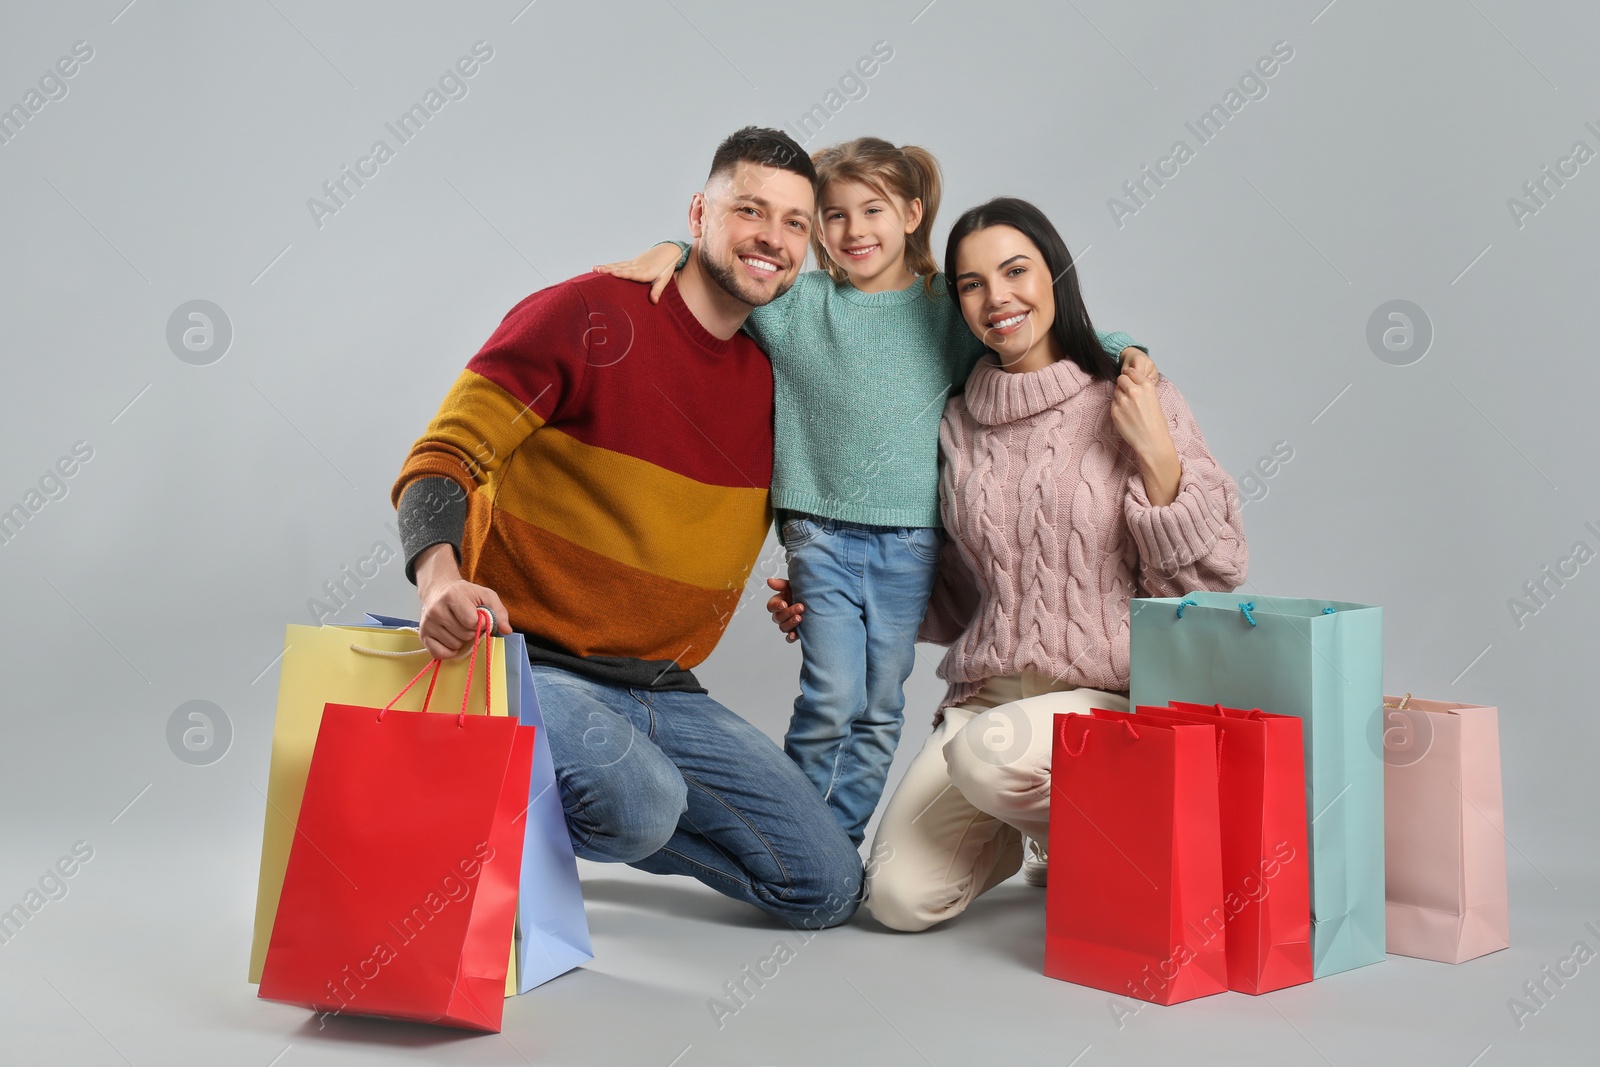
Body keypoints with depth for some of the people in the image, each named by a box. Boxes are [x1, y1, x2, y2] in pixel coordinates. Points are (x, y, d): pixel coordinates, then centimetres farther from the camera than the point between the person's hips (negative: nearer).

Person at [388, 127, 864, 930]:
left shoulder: (774, 380, 9)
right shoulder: (588, 317, -9)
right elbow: (443, 458, -14)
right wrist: (441, 578, -33)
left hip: (665, 691, 7)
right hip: (532, 663, -6)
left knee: (829, 888, 2)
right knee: (641, 804, -37)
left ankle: (602, 809, 19)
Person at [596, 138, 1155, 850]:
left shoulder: (950, 312, 6)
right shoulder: (796, 303, 4)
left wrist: (1119, 349, -1)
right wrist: (672, 252, -13)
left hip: (910, 539, 2)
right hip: (821, 531, -1)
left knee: (880, 707, 7)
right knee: (832, 696, -6)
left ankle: (841, 843, 21)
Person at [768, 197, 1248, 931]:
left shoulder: (1134, 404, -2)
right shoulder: (958, 423, 9)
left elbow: (1212, 575, -5)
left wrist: (1156, 457, -15)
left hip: (1110, 700, -4)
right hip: (985, 697, 4)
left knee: (990, 751, -35)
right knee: (899, 898, -13)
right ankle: (1015, 830, 21)